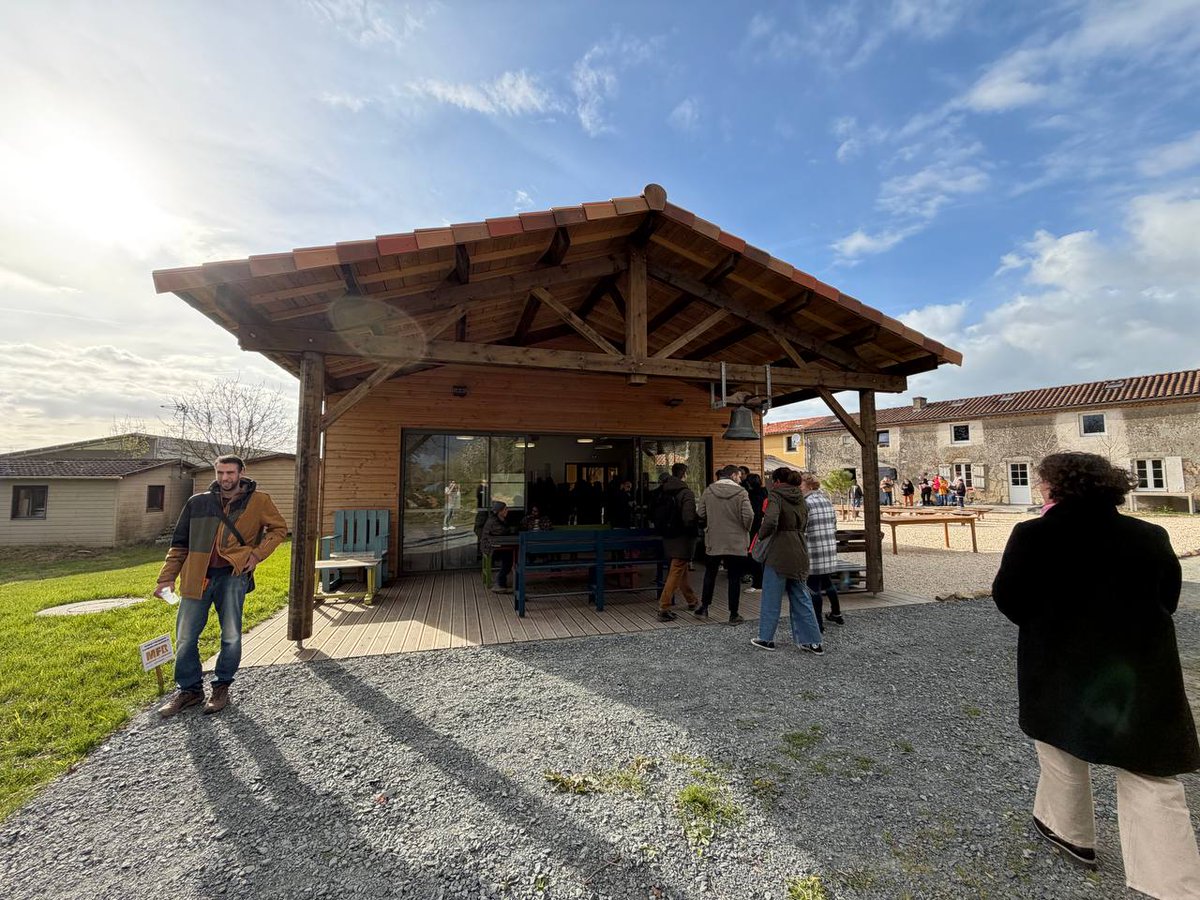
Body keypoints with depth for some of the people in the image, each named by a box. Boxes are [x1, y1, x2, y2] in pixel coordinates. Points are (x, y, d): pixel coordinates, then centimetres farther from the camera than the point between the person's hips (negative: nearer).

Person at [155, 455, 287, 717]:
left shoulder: (258, 501, 1)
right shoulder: (198, 502, 8)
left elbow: (279, 528, 9)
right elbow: (179, 543, 13)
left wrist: (257, 554, -4)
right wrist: (167, 577, 7)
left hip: (233, 575, -2)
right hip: (197, 577, 3)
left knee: (231, 637, 1)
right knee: (185, 637, 8)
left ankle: (222, 687, 22)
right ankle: (189, 689, 28)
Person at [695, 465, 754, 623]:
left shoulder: (708, 491, -3)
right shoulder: (741, 492, -11)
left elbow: (700, 514, -2)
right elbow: (748, 516, -18)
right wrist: (746, 529, 1)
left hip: (713, 541, 3)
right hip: (736, 543, -2)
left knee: (710, 574, 19)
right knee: (734, 578, 8)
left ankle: (704, 607, 27)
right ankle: (733, 614, 14)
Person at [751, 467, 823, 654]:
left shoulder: (776, 495, -12)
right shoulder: (800, 498, 11)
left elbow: (771, 521, -27)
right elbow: (804, 524, 18)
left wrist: (761, 534, -11)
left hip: (779, 553, -7)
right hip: (799, 553, 7)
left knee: (771, 598, 7)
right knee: (801, 598, 16)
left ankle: (766, 638, 18)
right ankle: (812, 641, 19)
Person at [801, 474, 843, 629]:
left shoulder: (806, 502, -13)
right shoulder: (826, 499, 10)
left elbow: (802, 529, -15)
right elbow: (834, 522, 15)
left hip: (813, 550, -8)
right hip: (830, 547, 8)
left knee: (814, 585, 0)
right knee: (826, 580, 23)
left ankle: (818, 624, 6)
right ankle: (836, 613, 36)